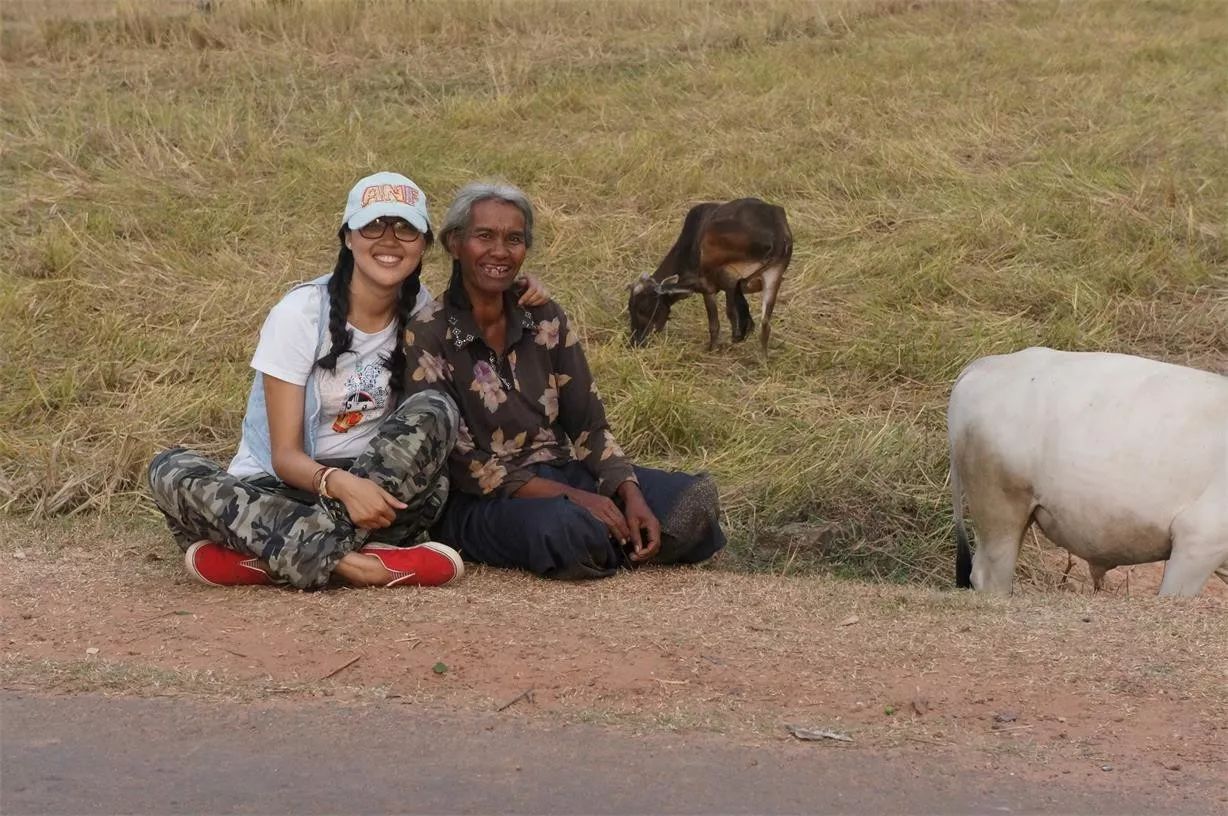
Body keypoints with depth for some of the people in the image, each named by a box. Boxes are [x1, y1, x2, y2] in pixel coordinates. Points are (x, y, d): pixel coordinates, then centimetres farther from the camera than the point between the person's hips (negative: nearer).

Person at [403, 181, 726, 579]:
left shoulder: (546, 320, 8)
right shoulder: (428, 334, -8)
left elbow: (589, 425, 7)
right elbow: (457, 460, -13)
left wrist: (631, 496, -14)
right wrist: (571, 496, -21)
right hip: (479, 501, -5)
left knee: (696, 497, -20)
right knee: (561, 525, -39)